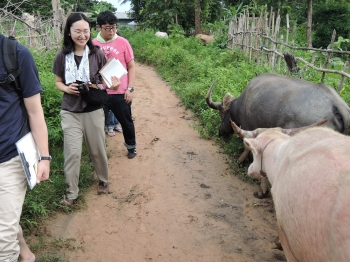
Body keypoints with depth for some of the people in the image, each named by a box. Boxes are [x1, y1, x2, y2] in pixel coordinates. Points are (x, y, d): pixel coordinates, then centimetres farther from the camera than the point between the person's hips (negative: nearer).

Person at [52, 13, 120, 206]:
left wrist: (100, 86, -18)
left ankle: (103, 181, 37)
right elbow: (58, 82, 7)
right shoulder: (62, 56, -3)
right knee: (72, 152, -1)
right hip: (70, 111, 0)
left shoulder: (96, 53, -4)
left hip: (93, 110, 0)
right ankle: (71, 192, 16)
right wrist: (66, 88, -14)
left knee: (97, 149, 13)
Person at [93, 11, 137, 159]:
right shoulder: (93, 44, -1)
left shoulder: (122, 42, -4)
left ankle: (131, 146, 37)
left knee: (126, 120, 14)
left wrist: (129, 88, -5)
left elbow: (131, 66, 0)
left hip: (120, 92, -1)